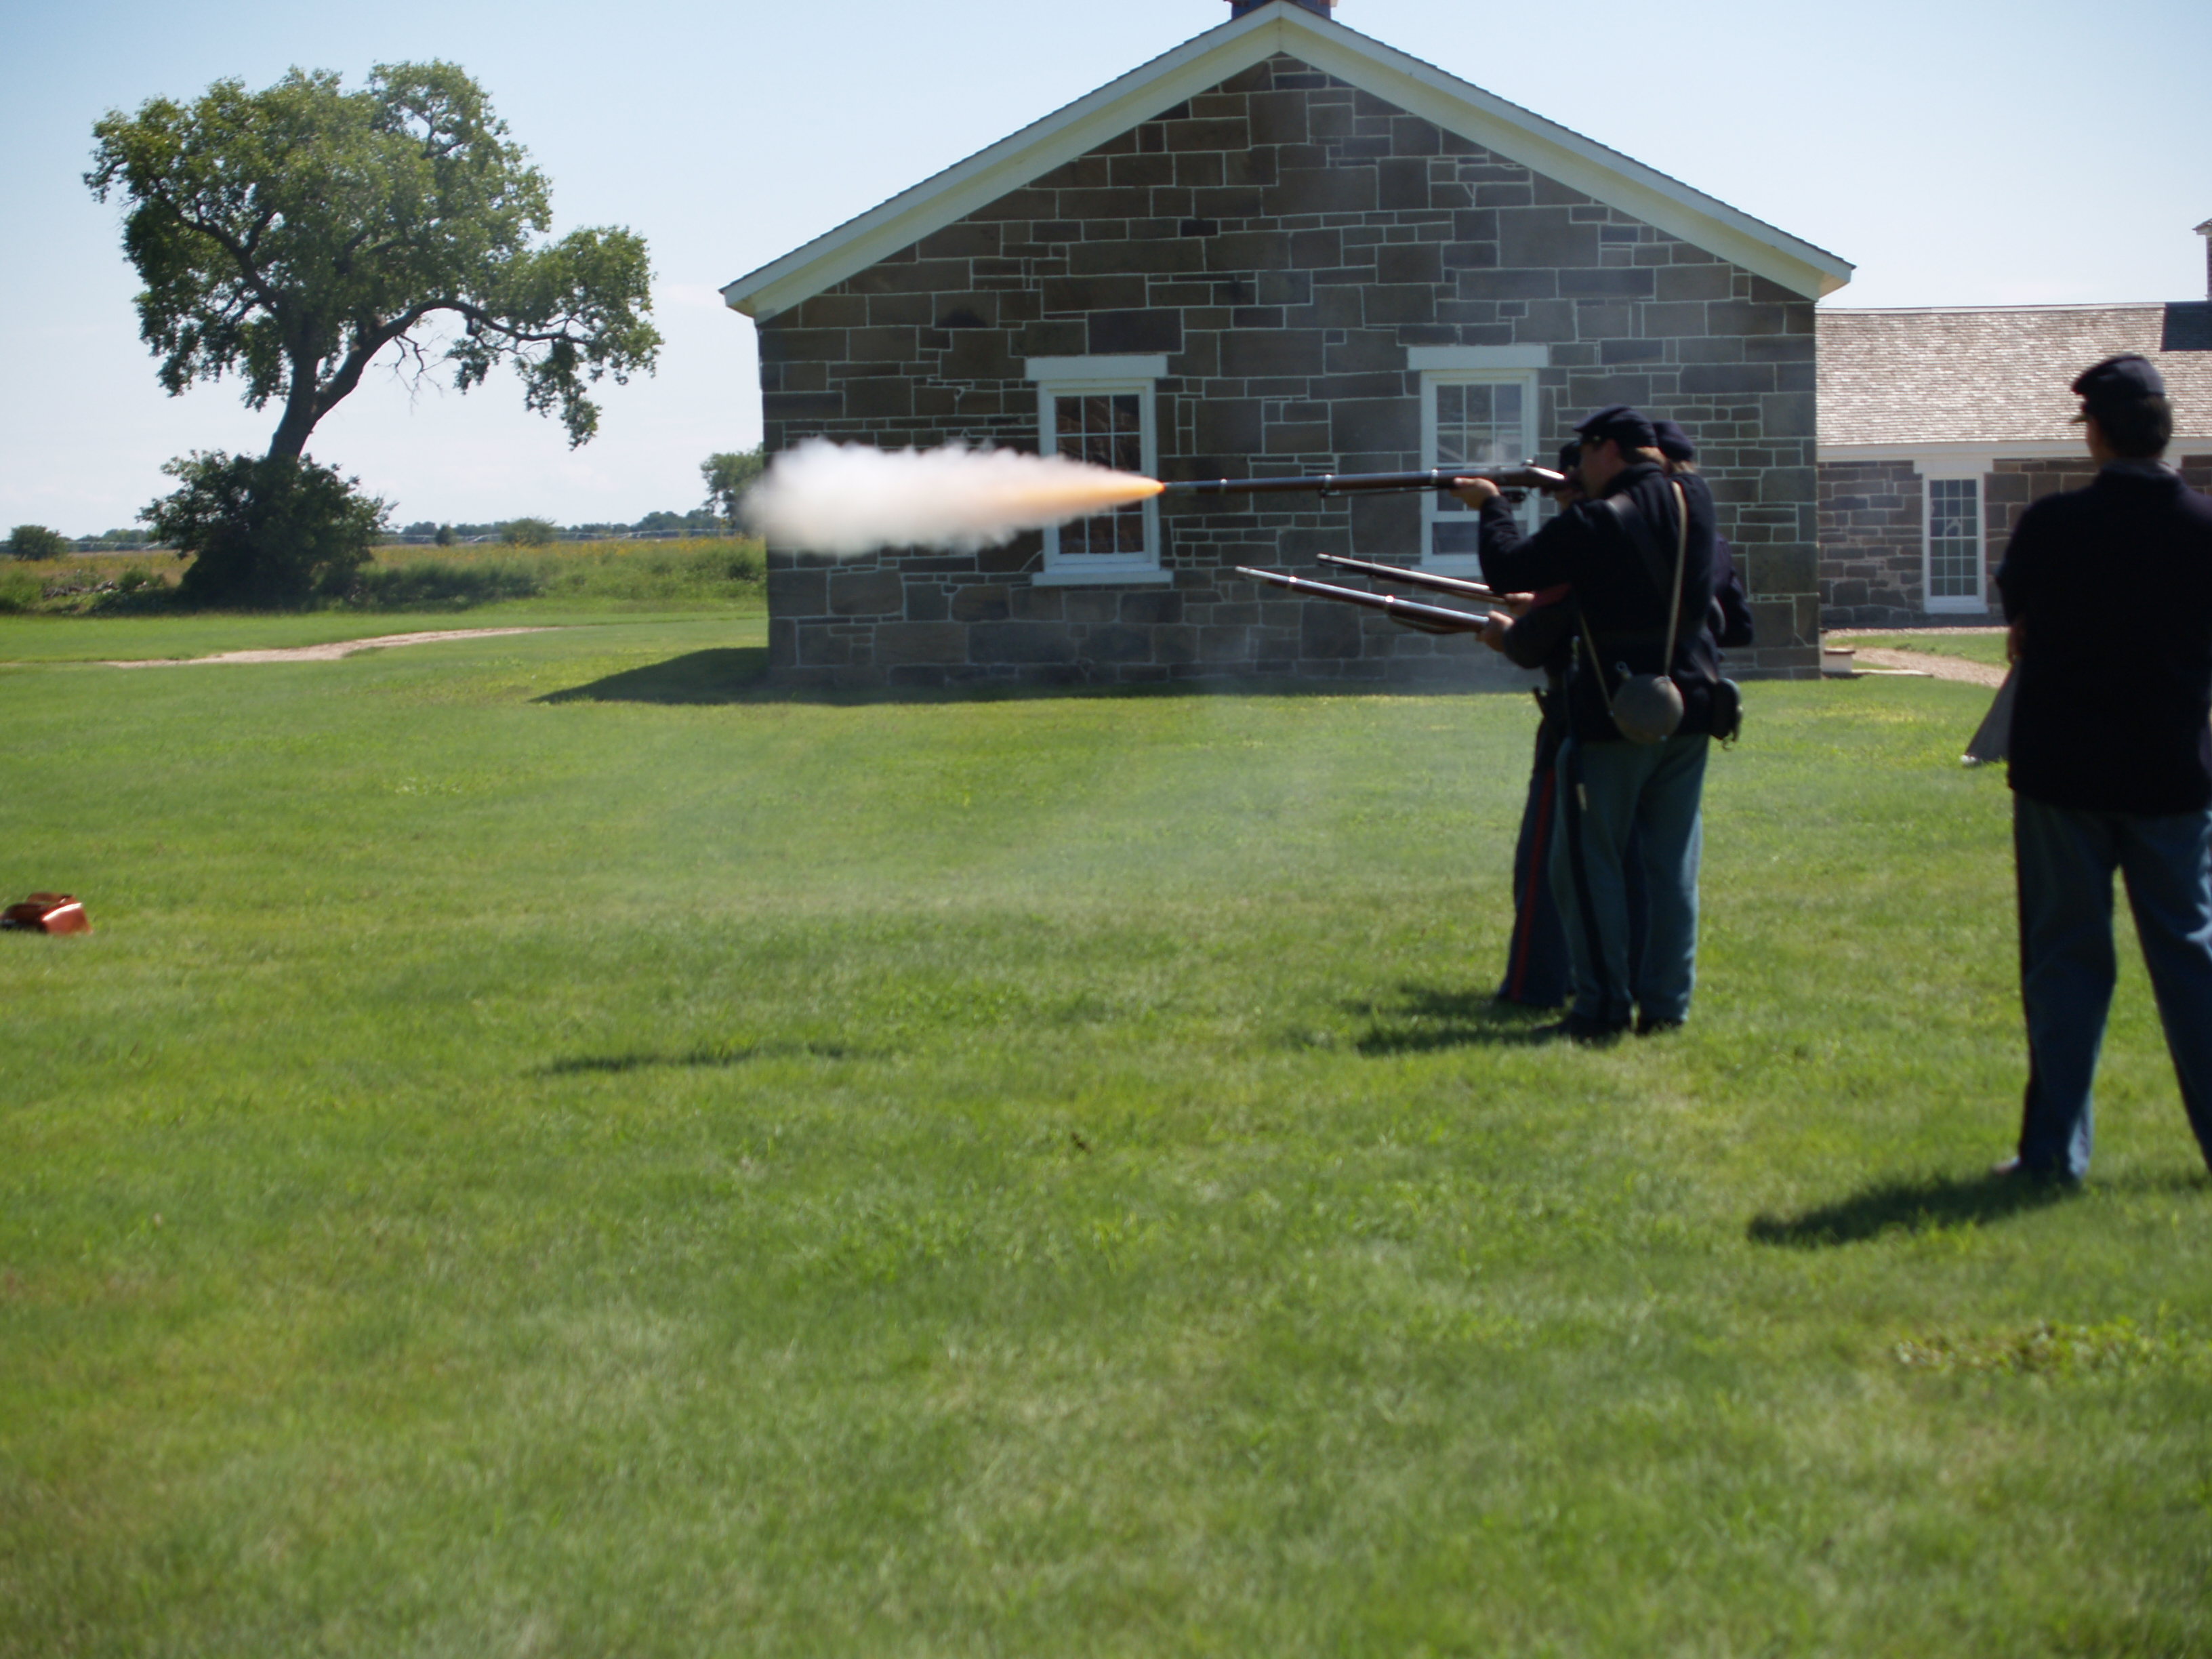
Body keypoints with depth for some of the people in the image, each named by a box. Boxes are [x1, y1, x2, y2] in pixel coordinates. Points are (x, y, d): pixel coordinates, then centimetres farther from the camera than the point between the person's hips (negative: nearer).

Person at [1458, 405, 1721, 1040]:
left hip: (1614, 718, -6)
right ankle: (1666, 1003, 10)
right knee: (1673, 862, 9)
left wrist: (1492, 506, 7)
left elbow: (1507, 570, -9)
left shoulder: (1594, 523, -15)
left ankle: (1603, 1006, -1)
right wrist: (1574, 496, 21)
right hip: (1689, 712, 6)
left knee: (1589, 862, 2)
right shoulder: (1694, 502, 5)